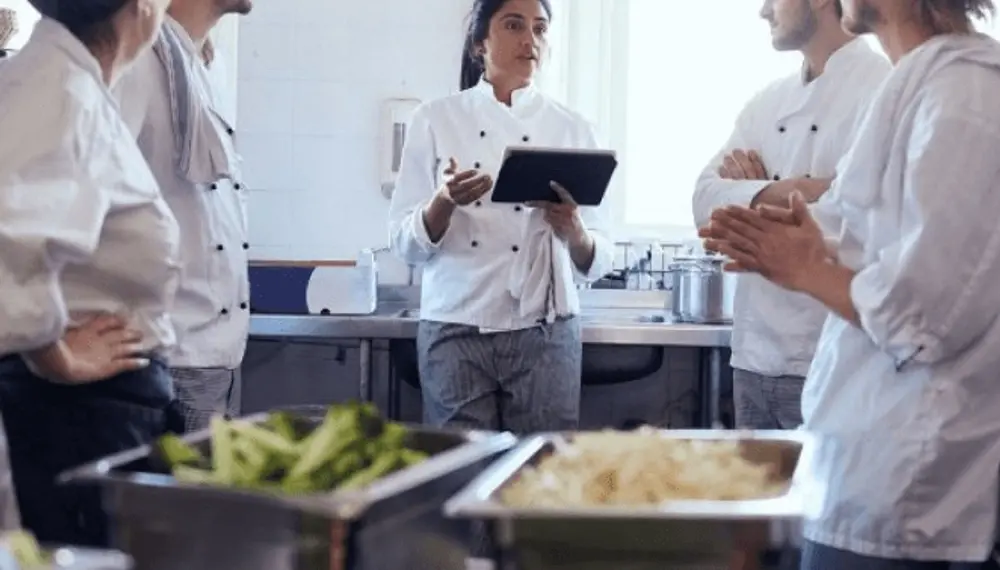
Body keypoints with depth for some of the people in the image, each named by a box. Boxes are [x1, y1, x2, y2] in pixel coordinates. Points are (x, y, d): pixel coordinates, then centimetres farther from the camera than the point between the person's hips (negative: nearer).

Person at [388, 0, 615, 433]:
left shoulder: (571, 128, 6)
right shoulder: (435, 120, 3)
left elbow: (596, 261, 5)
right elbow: (405, 243, -1)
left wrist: (573, 232, -16)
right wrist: (444, 204, -19)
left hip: (545, 334, 1)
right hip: (456, 331, -1)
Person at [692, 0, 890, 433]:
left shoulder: (886, 88, -7)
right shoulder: (769, 101, 13)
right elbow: (707, 202, 5)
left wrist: (750, 189, -7)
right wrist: (772, 193, -16)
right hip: (753, 357, 6)